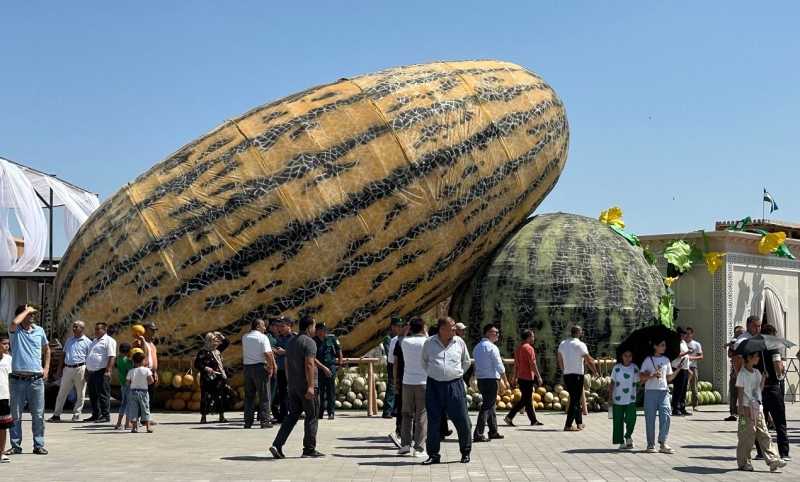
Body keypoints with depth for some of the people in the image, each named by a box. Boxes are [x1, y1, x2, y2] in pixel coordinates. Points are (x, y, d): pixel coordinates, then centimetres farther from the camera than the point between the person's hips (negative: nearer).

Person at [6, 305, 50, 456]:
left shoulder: (39, 330, 8)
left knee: (38, 415, 5)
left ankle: (39, 445, 13)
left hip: (37, 379, 3)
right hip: (18, 379, -3)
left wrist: (46, 367, 11)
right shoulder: (15, 331, -3)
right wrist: (26, 310, -13)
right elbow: (14, 322, -29)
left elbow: (46, 349, 22)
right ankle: (16, 446, 14)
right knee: (15, 415, 5)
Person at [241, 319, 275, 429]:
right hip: (260, 367, -5)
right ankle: (265, 421, 0)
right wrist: (271, 367, -8)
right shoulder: (263, 337, -8)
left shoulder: (244, 337, 10)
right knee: (264, 396, 1)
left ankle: (248, 422, 11)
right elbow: (267, 354, -17)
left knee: (249, 396, 11)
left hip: (247, 367, 5)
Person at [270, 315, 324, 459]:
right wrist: (311, 386, -22)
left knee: (292, 415, 11)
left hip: (293, 385, 8)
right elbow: (309, 365, -21)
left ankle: (277, 445, 0)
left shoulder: (291, 342, 14)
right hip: (306, 385, -8)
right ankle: (309, 450, 7)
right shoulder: (309, 342, -13)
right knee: (311, 417, 3)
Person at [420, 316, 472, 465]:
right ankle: (433, 455, 15)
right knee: (433, 422, 5)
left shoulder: (459, 342, 0)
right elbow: (424, 363, 13)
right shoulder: (429, 343, -2)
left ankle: (465, 452, 18)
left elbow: (466, 362, 15)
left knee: (462, 420, 2)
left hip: (454, 385, 0)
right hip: (434, 386, 0)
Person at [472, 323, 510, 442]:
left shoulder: (477, 347, 12)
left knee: (491, 406, 19)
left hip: (480, 379, 9)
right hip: (491, 379, -8)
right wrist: (505, 381, -3)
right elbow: (499, 366, -12)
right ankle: (478, 434, -11)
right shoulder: (492, 347, -13)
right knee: (487, 407, -7)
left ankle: (493, 432, 27)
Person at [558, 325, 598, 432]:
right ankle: (568, 425, -6)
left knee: (575, 399, 18)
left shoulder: (562, 344, 8)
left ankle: (579, 423, 23)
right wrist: (595, 372, 5)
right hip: (577, 376, -7)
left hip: (566, 376, 7)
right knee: (575, 401, -3)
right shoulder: (580, 345, -12)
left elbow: (560, 362, 14)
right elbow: (589, 361, -10)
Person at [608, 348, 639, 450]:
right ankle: (621, 442, 15)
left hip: (631, 399, 1)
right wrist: (610, 397, -3)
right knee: (618, 422, 3)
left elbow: (638, 382, 5)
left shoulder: (635, 368, 2)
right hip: (618, 399, -1)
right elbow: (612, 383, 0)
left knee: (631, 419, -9)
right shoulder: (616, 368, -3)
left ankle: (628, 436, 19)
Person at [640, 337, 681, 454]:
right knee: (650, 418, 0)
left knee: (666, 416, -10)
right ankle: (651, 444, 6)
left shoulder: (666, 360, 13)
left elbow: (669, 378, 15)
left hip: (664, 391, 3)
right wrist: (652, 376, -19)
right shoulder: (648, 360, 1)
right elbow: (641, 377, -3)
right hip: (651, 392, -3)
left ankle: (663, 443, -8)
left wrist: (678, 369, 2)